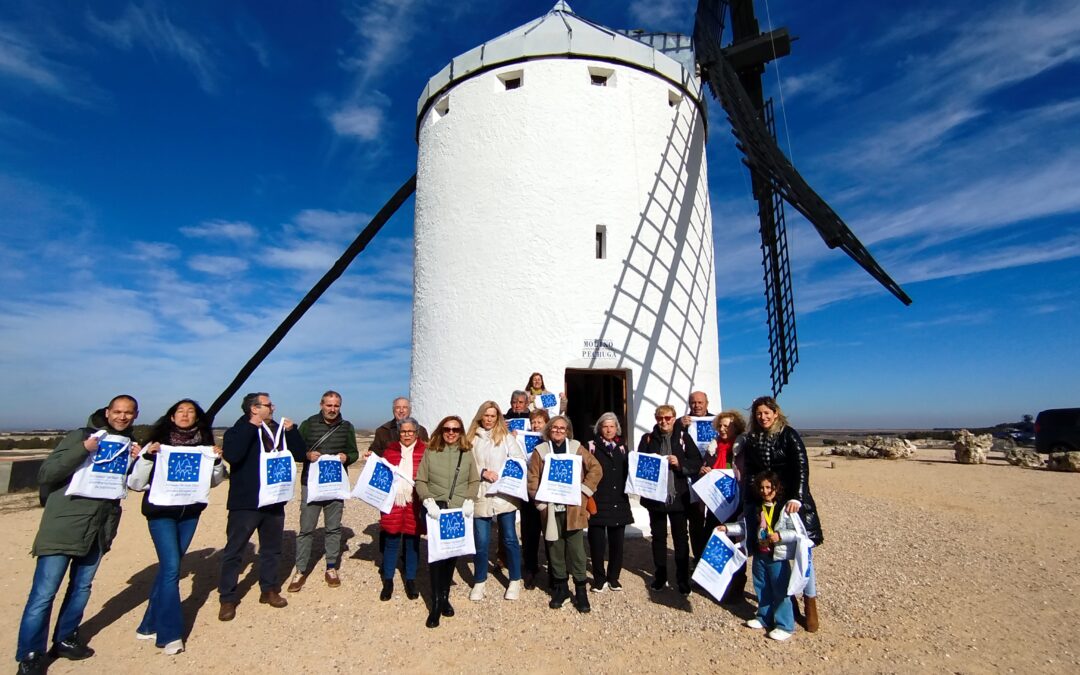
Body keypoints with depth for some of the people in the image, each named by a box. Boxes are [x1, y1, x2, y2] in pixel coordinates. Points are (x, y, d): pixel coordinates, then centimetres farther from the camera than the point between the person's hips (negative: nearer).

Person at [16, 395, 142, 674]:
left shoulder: (130, 444, 7)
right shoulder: (80, 436, -7)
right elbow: (44, 475, -12)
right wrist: (83, 449, -25)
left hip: (99, 529, 5)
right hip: (62, 526, -5)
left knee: (81, 587, 15)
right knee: (44, 593, 1)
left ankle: (64, 639, 31)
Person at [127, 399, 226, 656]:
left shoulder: (205, 444, 1)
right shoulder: (157, 443, -7)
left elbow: (214, 481, 8)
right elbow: (135, 482, -7)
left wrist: (217, 460, -11)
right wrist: (147, 456, -21)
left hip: (190, 512, 3)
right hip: (161, 512, -3)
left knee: (168, 567, 13)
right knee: (171, 568, -8)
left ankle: (150, 625, 31)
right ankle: (169, 634, 3)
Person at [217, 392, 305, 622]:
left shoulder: (279, 430, 7)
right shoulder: (238, 431, -7)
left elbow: (299, 455, 4)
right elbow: (232, 455, -27)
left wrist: (291, 430, -9)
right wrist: (251, 426, -24)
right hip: (245, 502, -5)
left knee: (272, 549, 15)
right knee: (234, 551, 4)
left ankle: (269, 590, 29)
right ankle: (228, 598, 19)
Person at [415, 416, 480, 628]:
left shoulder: (467, 454, 7)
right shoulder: (430, 453, 3)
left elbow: (475, 481, 7)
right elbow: (420, 481, 1)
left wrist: (469, 500, -8)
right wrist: (428, 501, -12)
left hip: (460, 511, 2)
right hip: (436, 511, -2)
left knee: (453, 554, 8)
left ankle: (445, 596, 26)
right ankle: (436, 603, 8)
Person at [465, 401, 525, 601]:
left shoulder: (506, 437, 3)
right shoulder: (471, 439, 6)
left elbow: (521, 460, -1)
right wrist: (482, 472, -13)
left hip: (504, 496, 0)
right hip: (480, 497, 1)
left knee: (510, 539, 8)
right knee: (481, 542, 5)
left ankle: (515, 581, 24)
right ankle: (479, 582, 26)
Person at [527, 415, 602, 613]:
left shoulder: (577, 448, 5)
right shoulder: (540, 450, 5)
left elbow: (596, 469, 2)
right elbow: (532, 478, 1)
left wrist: (583, 490, -5)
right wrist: (540, 501, -8)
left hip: (573, 508, -1)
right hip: (550, 508, 1)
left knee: (576, 549, 2)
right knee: (555, 549, 10)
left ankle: (581, 590, 15)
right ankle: (560, 588, 26)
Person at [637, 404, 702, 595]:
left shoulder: (684, 437, -1)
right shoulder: (648, 438, 2)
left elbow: (697, 463, -4)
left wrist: (680, 463, -19)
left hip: (678, 495, -1)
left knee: (681, 538, 9)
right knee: (658, 537, 14)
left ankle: (683, 579, 22)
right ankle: (660, 576, 28)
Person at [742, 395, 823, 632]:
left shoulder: (789, 435, -6)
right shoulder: (752, 440, 6)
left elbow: (802, 466, -14)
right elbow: (748, 472, 10)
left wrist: (796, 498, -24)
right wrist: (749, 504, 6)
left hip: (792, 500, -4)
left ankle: (810, 604, 10)